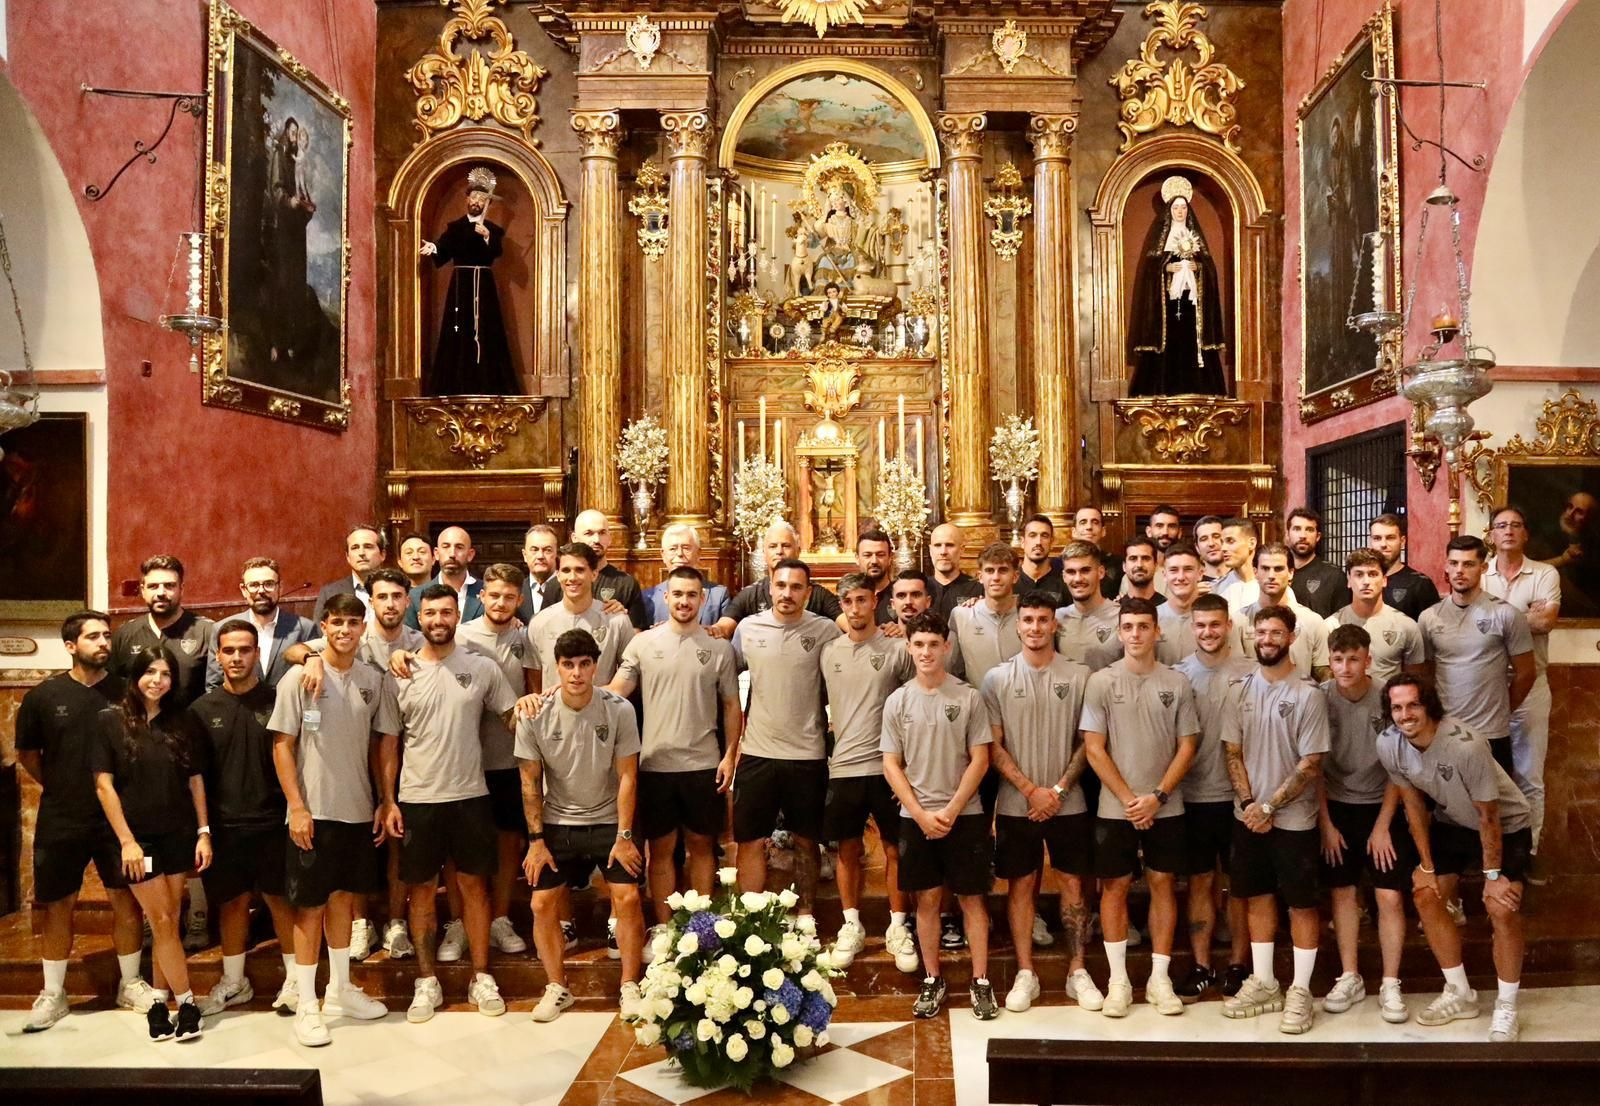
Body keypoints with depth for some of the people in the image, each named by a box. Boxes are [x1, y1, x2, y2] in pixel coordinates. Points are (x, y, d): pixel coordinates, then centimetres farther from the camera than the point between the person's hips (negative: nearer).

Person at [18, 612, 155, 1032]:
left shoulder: (126, 692, -3)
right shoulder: (43, 696, -2)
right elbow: (27, 753, 11)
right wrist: (57, 788, 8)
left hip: (117, 816, 0)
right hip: (60, 822, 0)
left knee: (125, 900, 6)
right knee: (57, 906, 9)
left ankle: (131, 984, 21)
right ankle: (53, 995, 23)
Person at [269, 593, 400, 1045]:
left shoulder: (376, 680, 3)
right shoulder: (299, 678, -7)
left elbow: (383, 744, 7)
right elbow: (282, 746, -7)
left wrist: (387, 802, 3)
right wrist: (297, 806, -12)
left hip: (359, 811, 4)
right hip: (314, 812, -4)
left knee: (345, 897, 15)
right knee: (311, 905, 2)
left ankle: (340, 990, 29)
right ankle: (306, 1004, 13)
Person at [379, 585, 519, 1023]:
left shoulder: (482, 668, -1)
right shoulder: (402, 674, -1)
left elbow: (513, 720, 5)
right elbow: (389, 743, 2)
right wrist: (388, 801, -1)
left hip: (471, 795, 0)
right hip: (416, 799, 0)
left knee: (474, 885, 9)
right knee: (421, 889, 10)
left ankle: (482, 978, 21)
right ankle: (426, 982, 23)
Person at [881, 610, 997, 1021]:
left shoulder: (969, 698, -4)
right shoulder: (897, 701, 1)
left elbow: (979, 759, -4)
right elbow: (891, 764, 2)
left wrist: (951, 810, -10)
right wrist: (921, 814, -7)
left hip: (964, 815, -1)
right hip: (915, 817, 2)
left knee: (971, 897, 5)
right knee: (926, 898, 9)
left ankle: (981, 981, 15)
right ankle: (933, 980, 21)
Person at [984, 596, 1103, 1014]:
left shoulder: (1079, 677, 0)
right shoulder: (997, 678, -2)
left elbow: (1087, 741, 1)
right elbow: (994, 746, -3)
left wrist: (1059, 789, -9)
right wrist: (1031, 790, -10)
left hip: (1068, 803, 1)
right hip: (1016, 804, 0)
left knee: (1073, 884, 7)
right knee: (1021, 885, 7)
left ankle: (1077, 972, 20)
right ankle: (1025, 974, 17)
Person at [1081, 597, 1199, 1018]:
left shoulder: (1177, 684, 1)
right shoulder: (1101, 682, -3)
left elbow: (1187, 747, 1)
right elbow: (1094, 749, -5)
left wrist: (1157, 796, -10)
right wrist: (1129, 799, -11)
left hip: (1166, 807, 1)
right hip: (1115, 808, -1)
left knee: (1163, 883, 7)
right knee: (1115, 886, 5)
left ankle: (1159, 977, 18)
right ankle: (1118, 980, 15)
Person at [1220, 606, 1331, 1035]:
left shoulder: (1308, 696, -10)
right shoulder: (1240, 691, 2)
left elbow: (1311, 764, -12)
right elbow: (1232, 752, 3)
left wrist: (1269, 807, -14)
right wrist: (1249, 804, -9)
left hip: (1293, 819, -4)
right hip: (1248, 816, 4)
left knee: (1301, 902, 5)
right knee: (1257, 897, 12)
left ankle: (1300, 992, 16)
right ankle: (1263, 983, 25)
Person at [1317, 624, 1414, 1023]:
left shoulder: (1387, 699, -15)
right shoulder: (1320, 698, -11)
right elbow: (1314, 767, -3)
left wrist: (1382, 826, -8)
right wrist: (1325, 822, -4)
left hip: (1382, 807, -1)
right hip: (1336, 807, 1)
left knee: (1390, 897, -3)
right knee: (1342, 892, 7)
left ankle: (1390, 985, 11)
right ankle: (1349, 978, 20)